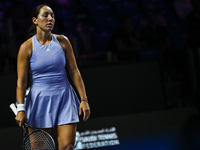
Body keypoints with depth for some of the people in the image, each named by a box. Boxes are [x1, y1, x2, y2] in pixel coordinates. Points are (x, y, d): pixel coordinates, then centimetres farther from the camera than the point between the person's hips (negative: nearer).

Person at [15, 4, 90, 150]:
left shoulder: (63, 42, 4)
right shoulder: (27, 47, -3)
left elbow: (74, 72, 7)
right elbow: (21, 81, -3)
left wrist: (84, 99, 1)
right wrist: (21, 109, -11)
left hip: (64, 99, 2)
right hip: (40, 99, -2)